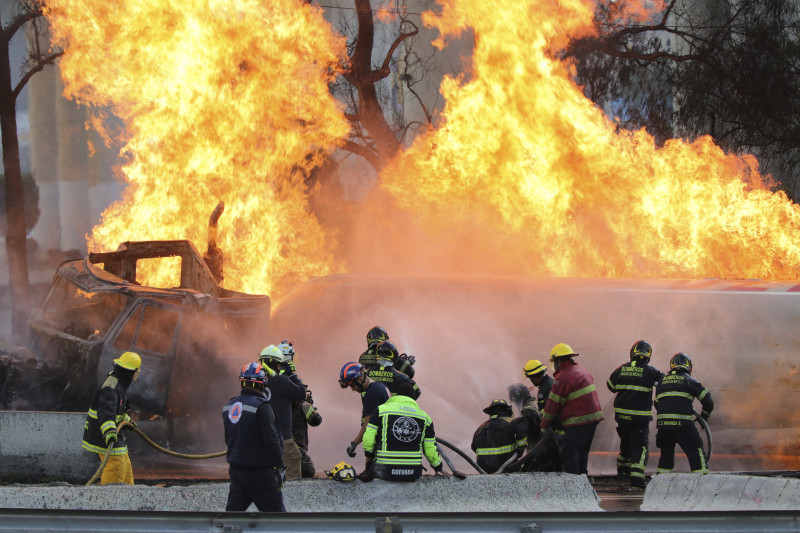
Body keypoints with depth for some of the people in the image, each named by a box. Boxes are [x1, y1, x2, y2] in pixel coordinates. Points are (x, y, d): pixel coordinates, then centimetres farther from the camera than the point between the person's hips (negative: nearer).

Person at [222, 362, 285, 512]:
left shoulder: (228, 406, 8)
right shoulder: (261, 406, -16)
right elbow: (272, 440, -19)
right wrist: (279, 467, -12)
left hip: (235, 469, 7)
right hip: (259, 471, -7)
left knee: (234, 509, 11)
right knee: (275, 511, 3)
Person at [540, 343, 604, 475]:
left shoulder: (563, 378, -13)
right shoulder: (581, 370, 18)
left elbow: (553, 404, -7)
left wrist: (544, 425, 5)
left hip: (578, 421, -9)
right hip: (593, 417, 9)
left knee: (569, 454, -5)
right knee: (582, 452, 16)